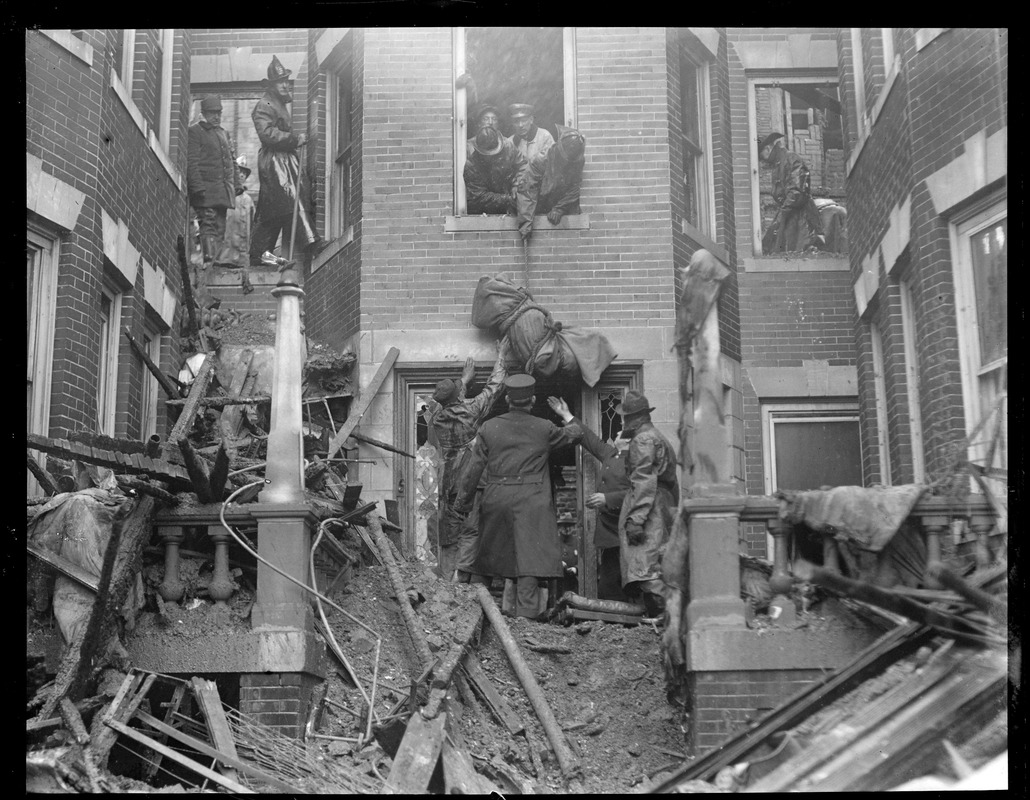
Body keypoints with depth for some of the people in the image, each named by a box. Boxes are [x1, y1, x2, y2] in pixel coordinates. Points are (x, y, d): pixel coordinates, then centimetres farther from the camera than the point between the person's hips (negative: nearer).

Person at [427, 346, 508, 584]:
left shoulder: (436, 417, 3)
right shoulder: (471, 409, -8)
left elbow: (451, 400, 26)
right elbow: (493, 386, 3)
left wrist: (465, 378, 37)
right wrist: (501, 356, 16)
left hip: (449, 480, 5)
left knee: (450, 531, 10)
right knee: (472, 529, -4)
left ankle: (448, 576, 9)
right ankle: (461, 575, -14)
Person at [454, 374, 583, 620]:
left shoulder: (489, 428, 4)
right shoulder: (544, 429, 2)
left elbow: (474, 469, 4)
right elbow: (576, 434, 19)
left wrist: (462, 502, 12)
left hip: (496, 498, 2)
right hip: (532, 501, -2)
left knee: (493, 555, 14)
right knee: (530, 556, -3)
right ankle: (527, 614, -8)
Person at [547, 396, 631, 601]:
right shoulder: (610, 454, 18)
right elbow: (590, 439, 32)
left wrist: (607, 499, -22)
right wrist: (567, 416, 40)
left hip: (624, 537, -9)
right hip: (608, 537, 9)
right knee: (606, 590, 6)